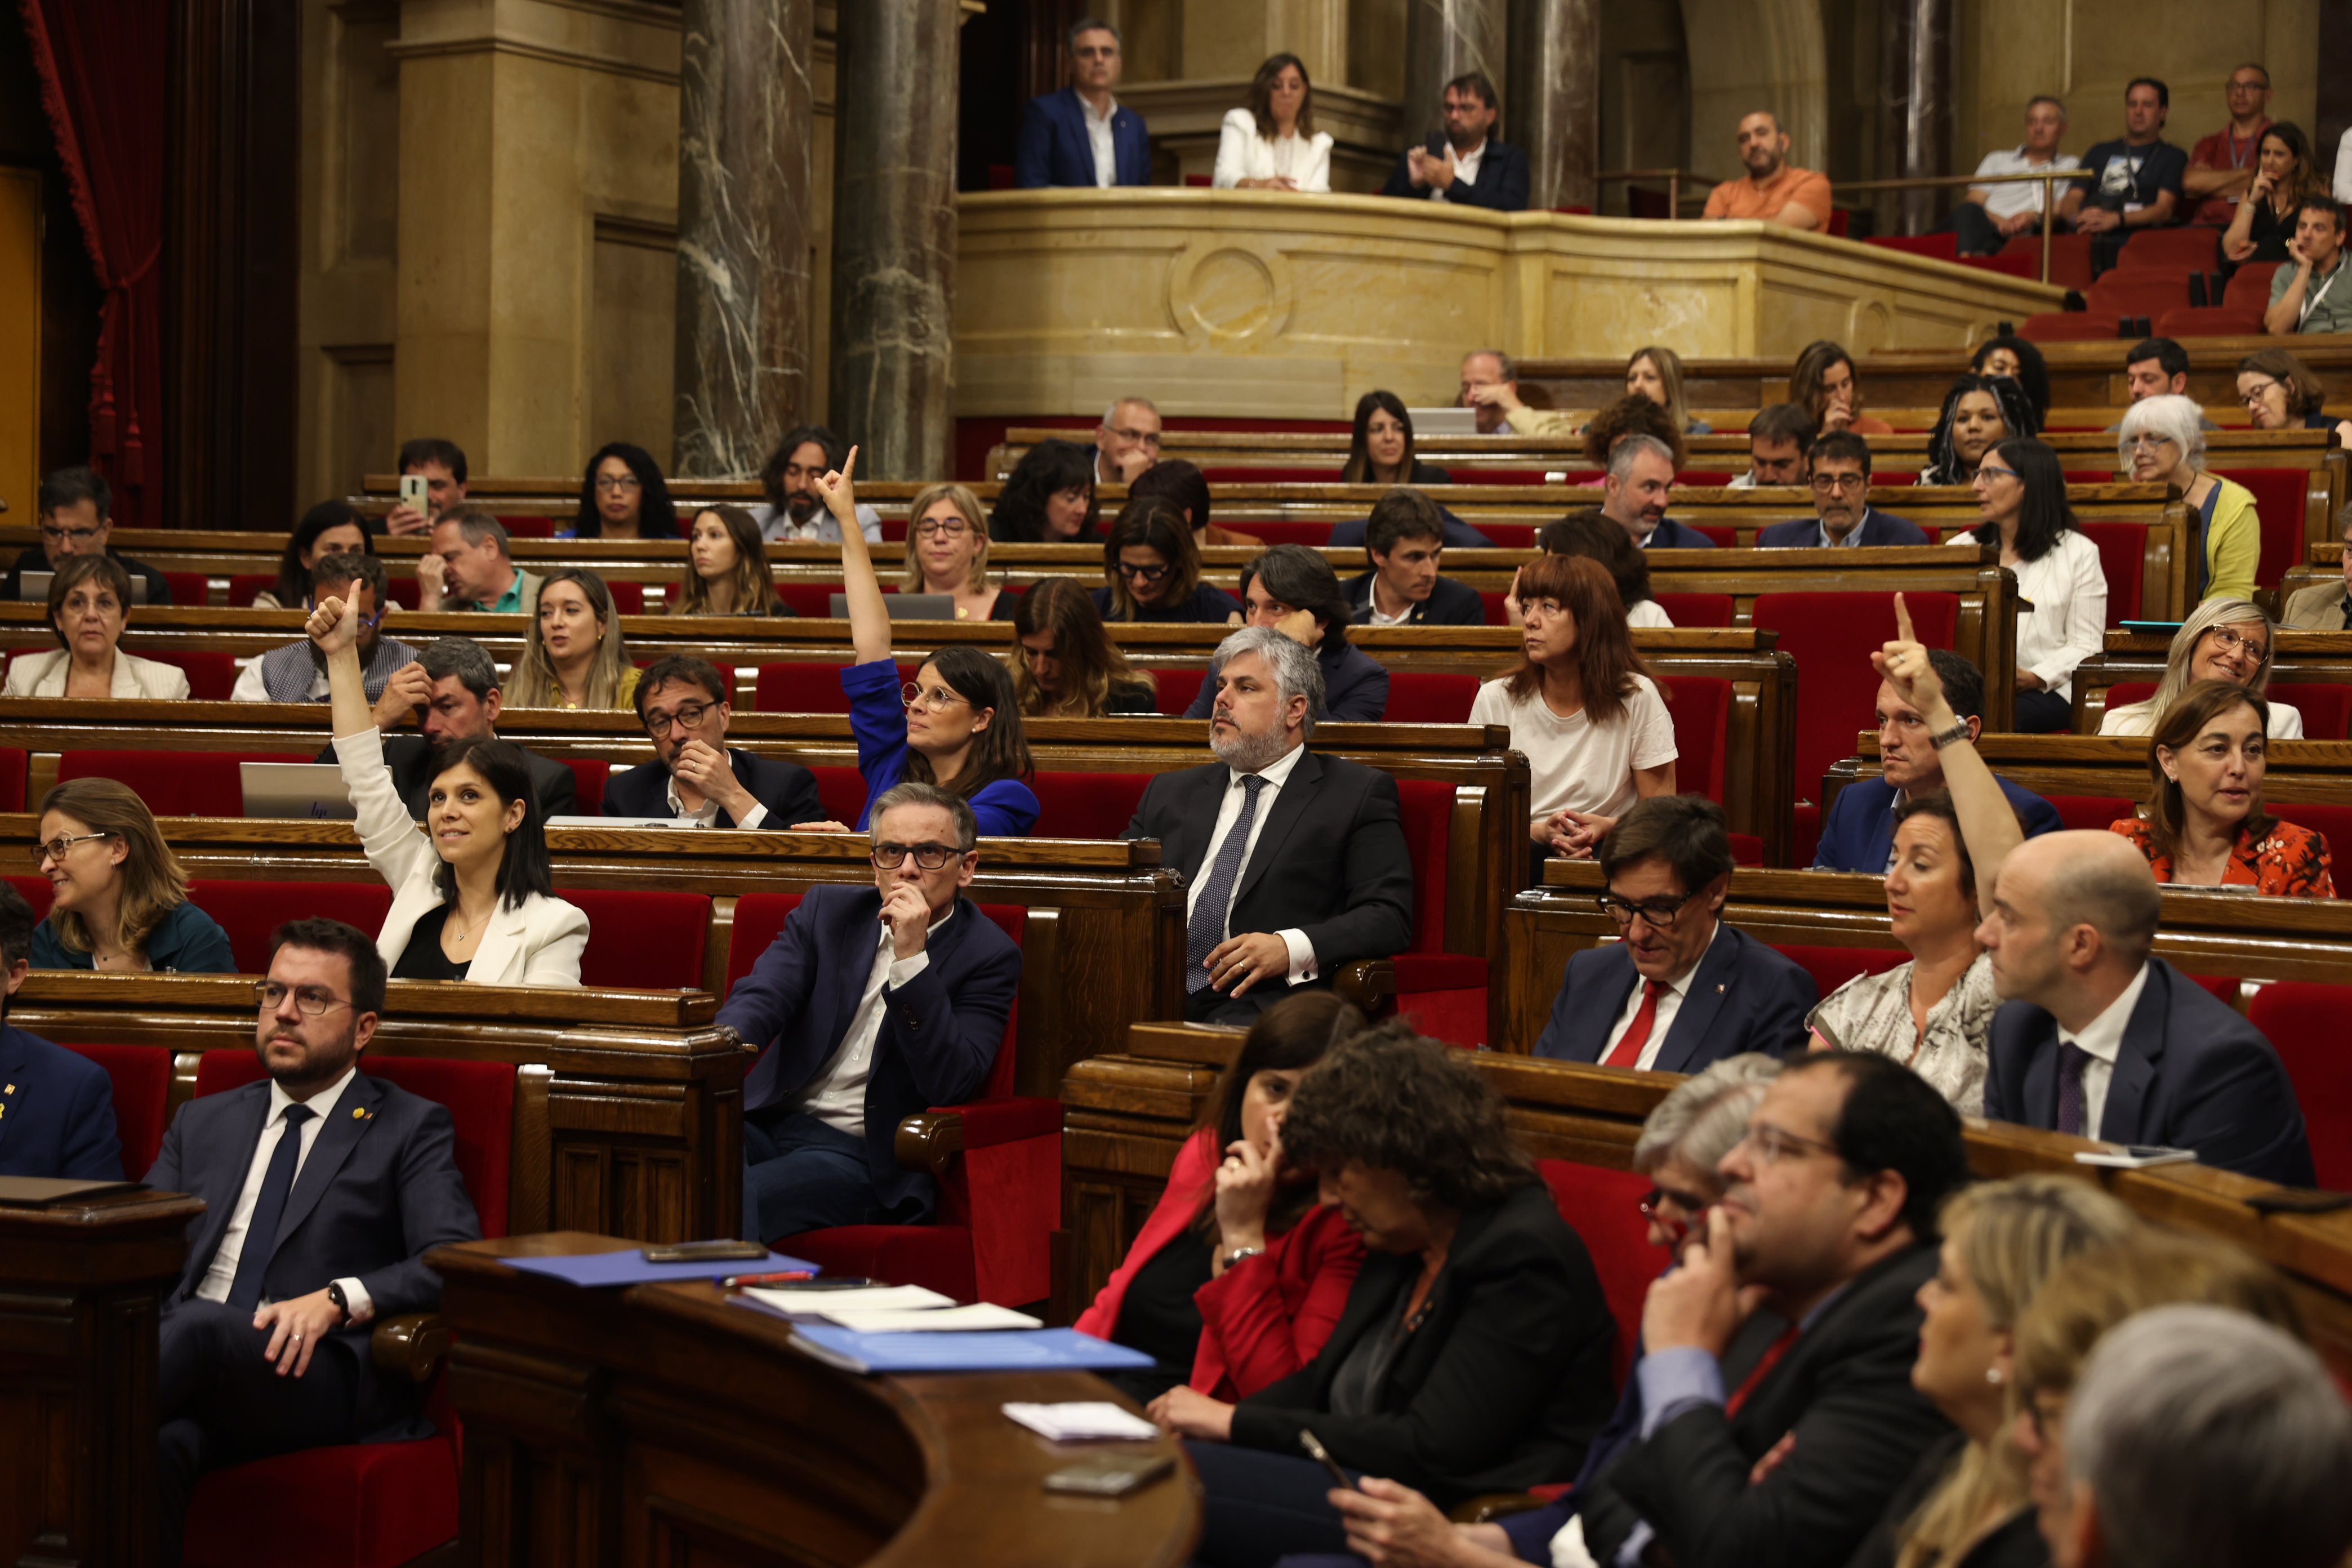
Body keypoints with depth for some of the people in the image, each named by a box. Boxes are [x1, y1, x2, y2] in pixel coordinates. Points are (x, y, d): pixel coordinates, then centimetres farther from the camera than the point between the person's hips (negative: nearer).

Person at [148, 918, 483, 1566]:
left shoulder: (410, 1129, 13)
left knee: (201, 1325, -39)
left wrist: (338, 1299, -18)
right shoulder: (203, 1123, 28)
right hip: (194, 1364, 3)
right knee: (155, 1444, -37)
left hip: (318, 1379, -3)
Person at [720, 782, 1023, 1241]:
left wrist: (911, 958, -20)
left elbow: (951, 1083, -13)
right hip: (767, 1121, 4)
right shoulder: (828, 911, 14)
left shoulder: (988, 957, 0)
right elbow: (761, 997, 0)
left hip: (865, 1156, -4)